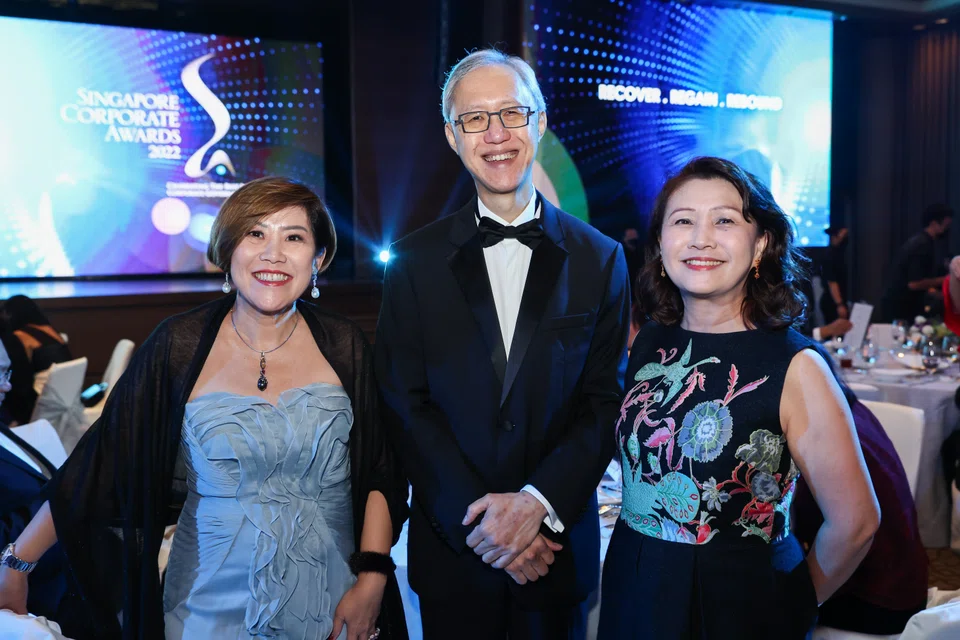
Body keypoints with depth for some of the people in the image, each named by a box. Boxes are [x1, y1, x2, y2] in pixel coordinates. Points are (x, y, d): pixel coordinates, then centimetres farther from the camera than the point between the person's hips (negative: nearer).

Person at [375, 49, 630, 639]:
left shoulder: (600, 259, -1)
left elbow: (606, 400, -4)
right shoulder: (415, 262, -2)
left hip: (558, 545, 1)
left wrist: (537, 502, -16)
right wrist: (476, 516, -13)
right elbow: (406, 406, -5)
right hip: (452, 548, 0)